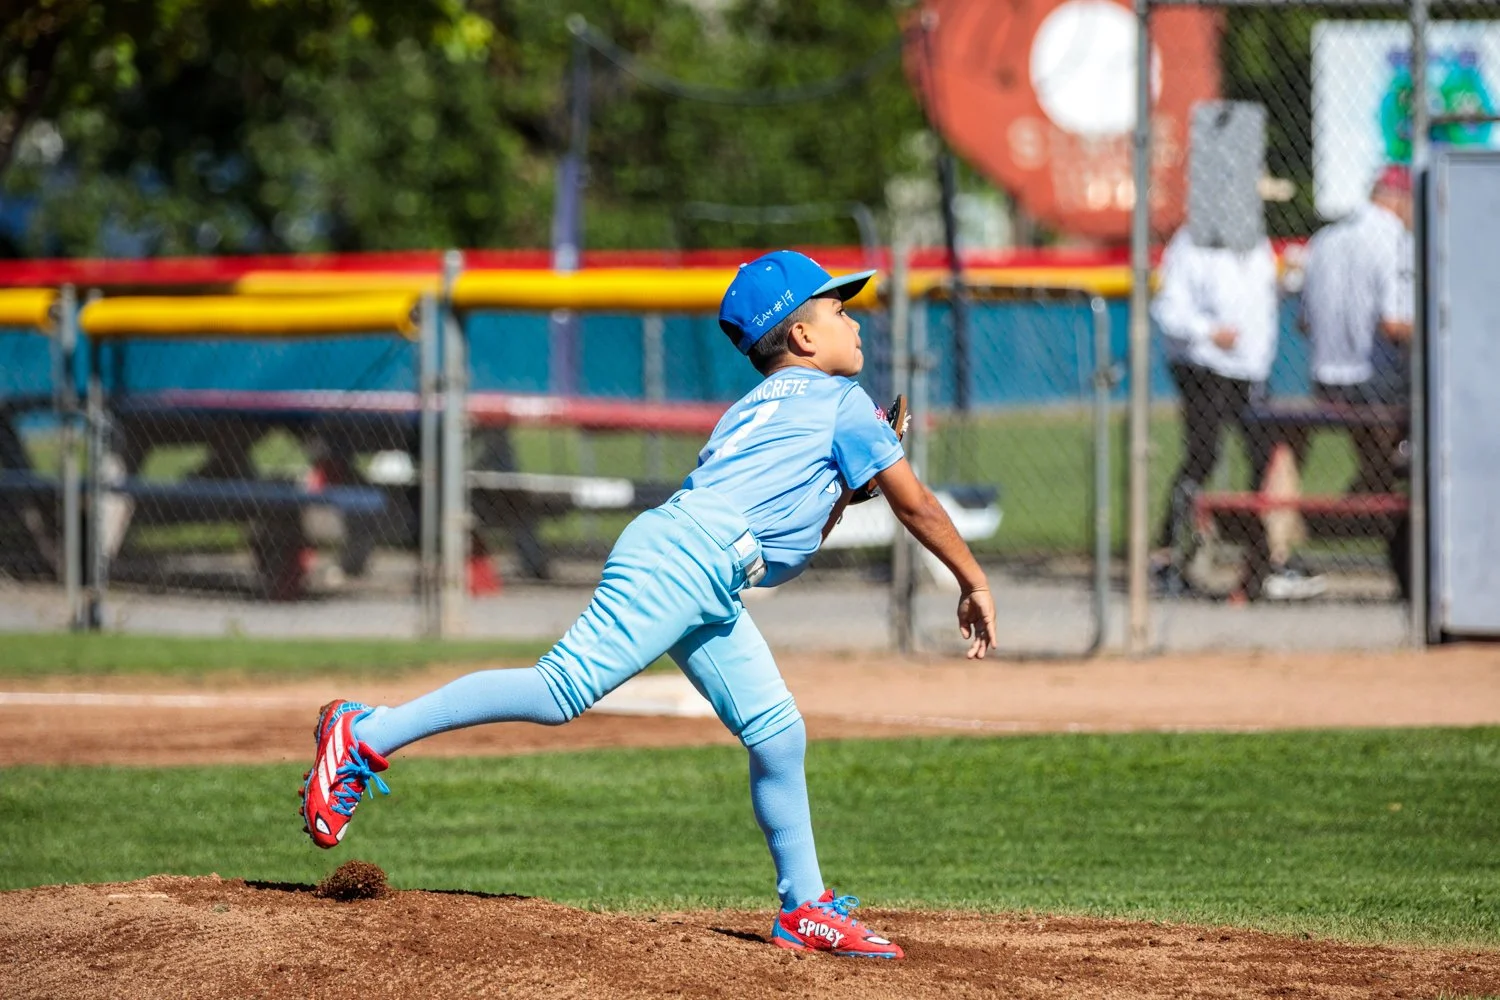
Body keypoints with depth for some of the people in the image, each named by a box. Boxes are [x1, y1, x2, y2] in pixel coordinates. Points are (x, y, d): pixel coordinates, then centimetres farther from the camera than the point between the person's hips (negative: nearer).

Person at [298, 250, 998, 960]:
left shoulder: (756, 409, 32)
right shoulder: (841, 400, 8)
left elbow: (795, 537, 36)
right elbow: (915, 505, 7)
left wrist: (845, 482, 27)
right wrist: (974, 583, 16)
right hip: (681, 555, -10)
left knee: (778, 736, 8)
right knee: (564, 688, -18)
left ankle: (805, 910, 12)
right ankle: (365, 736, -19)